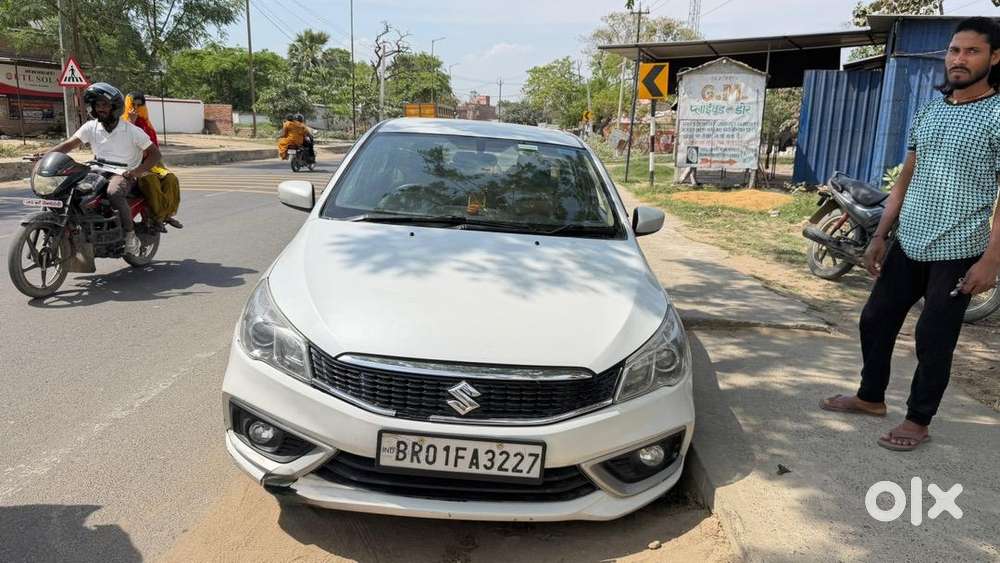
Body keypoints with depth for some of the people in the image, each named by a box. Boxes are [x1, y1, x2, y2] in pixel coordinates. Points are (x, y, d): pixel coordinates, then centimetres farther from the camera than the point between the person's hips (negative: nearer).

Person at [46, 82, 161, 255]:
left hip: (124, 174, -6)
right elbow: (69, 144, 2)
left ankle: (130, 235, -24)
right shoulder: (91, 127, 5)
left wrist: (138, 171, -20)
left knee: (114, 193, -39)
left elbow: (155, 153, -5)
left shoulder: (132, 131, -6)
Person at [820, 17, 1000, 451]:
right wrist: (880, 236, 12)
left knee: (934, 340, 2)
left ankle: (918, 421, 19)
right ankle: (871, 397, 31)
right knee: (876, 320, 13)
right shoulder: (927, 114, 11)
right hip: (908, 245, 6)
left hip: (957, 252, -6)